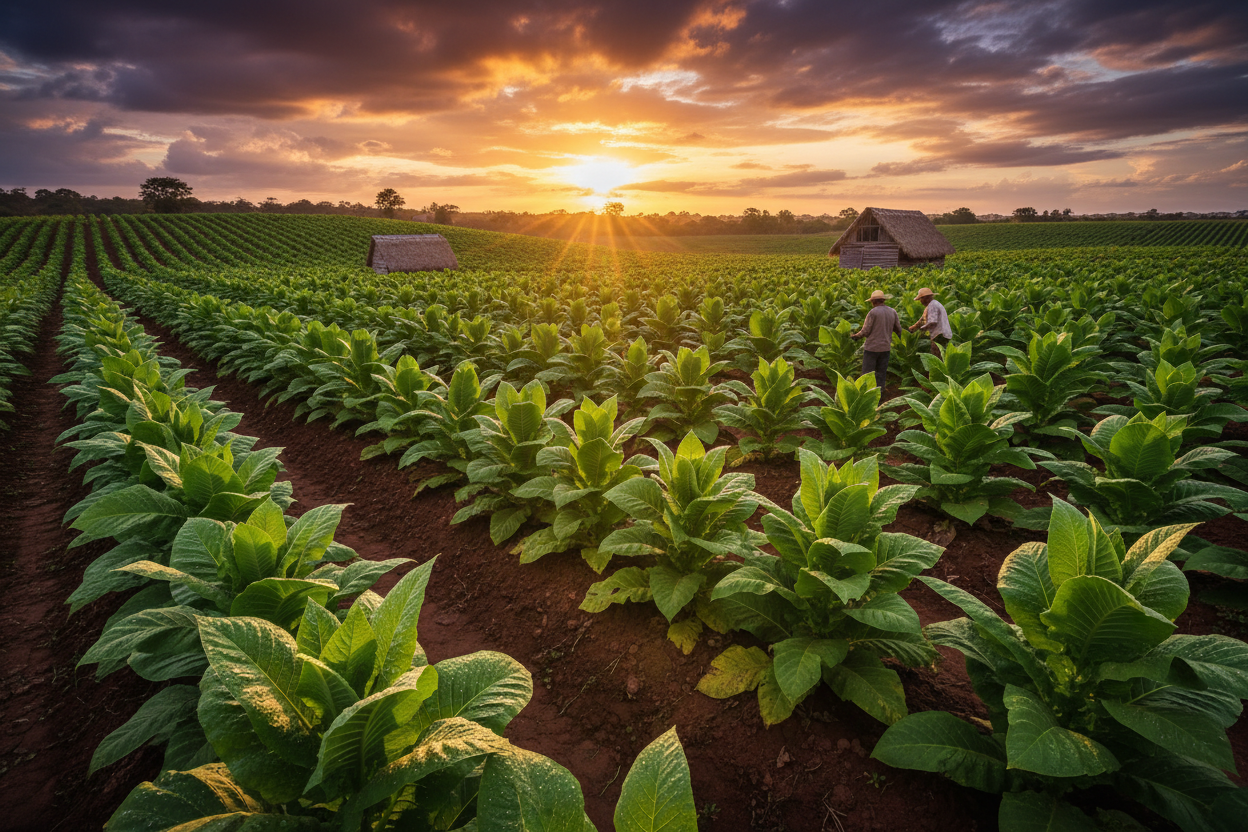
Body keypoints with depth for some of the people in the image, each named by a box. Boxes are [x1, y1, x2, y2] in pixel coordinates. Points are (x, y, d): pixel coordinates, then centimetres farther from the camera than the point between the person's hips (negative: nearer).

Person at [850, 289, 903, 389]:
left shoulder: (873, 312, -12)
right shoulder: (892, 312, 5)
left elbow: (865, 331, -11)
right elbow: (898, 330, 10)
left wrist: (855, 335, 6)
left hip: (872, 347, -5)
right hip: (885, 347, 5)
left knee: (867, 374, 0)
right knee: (881, 374, 11)